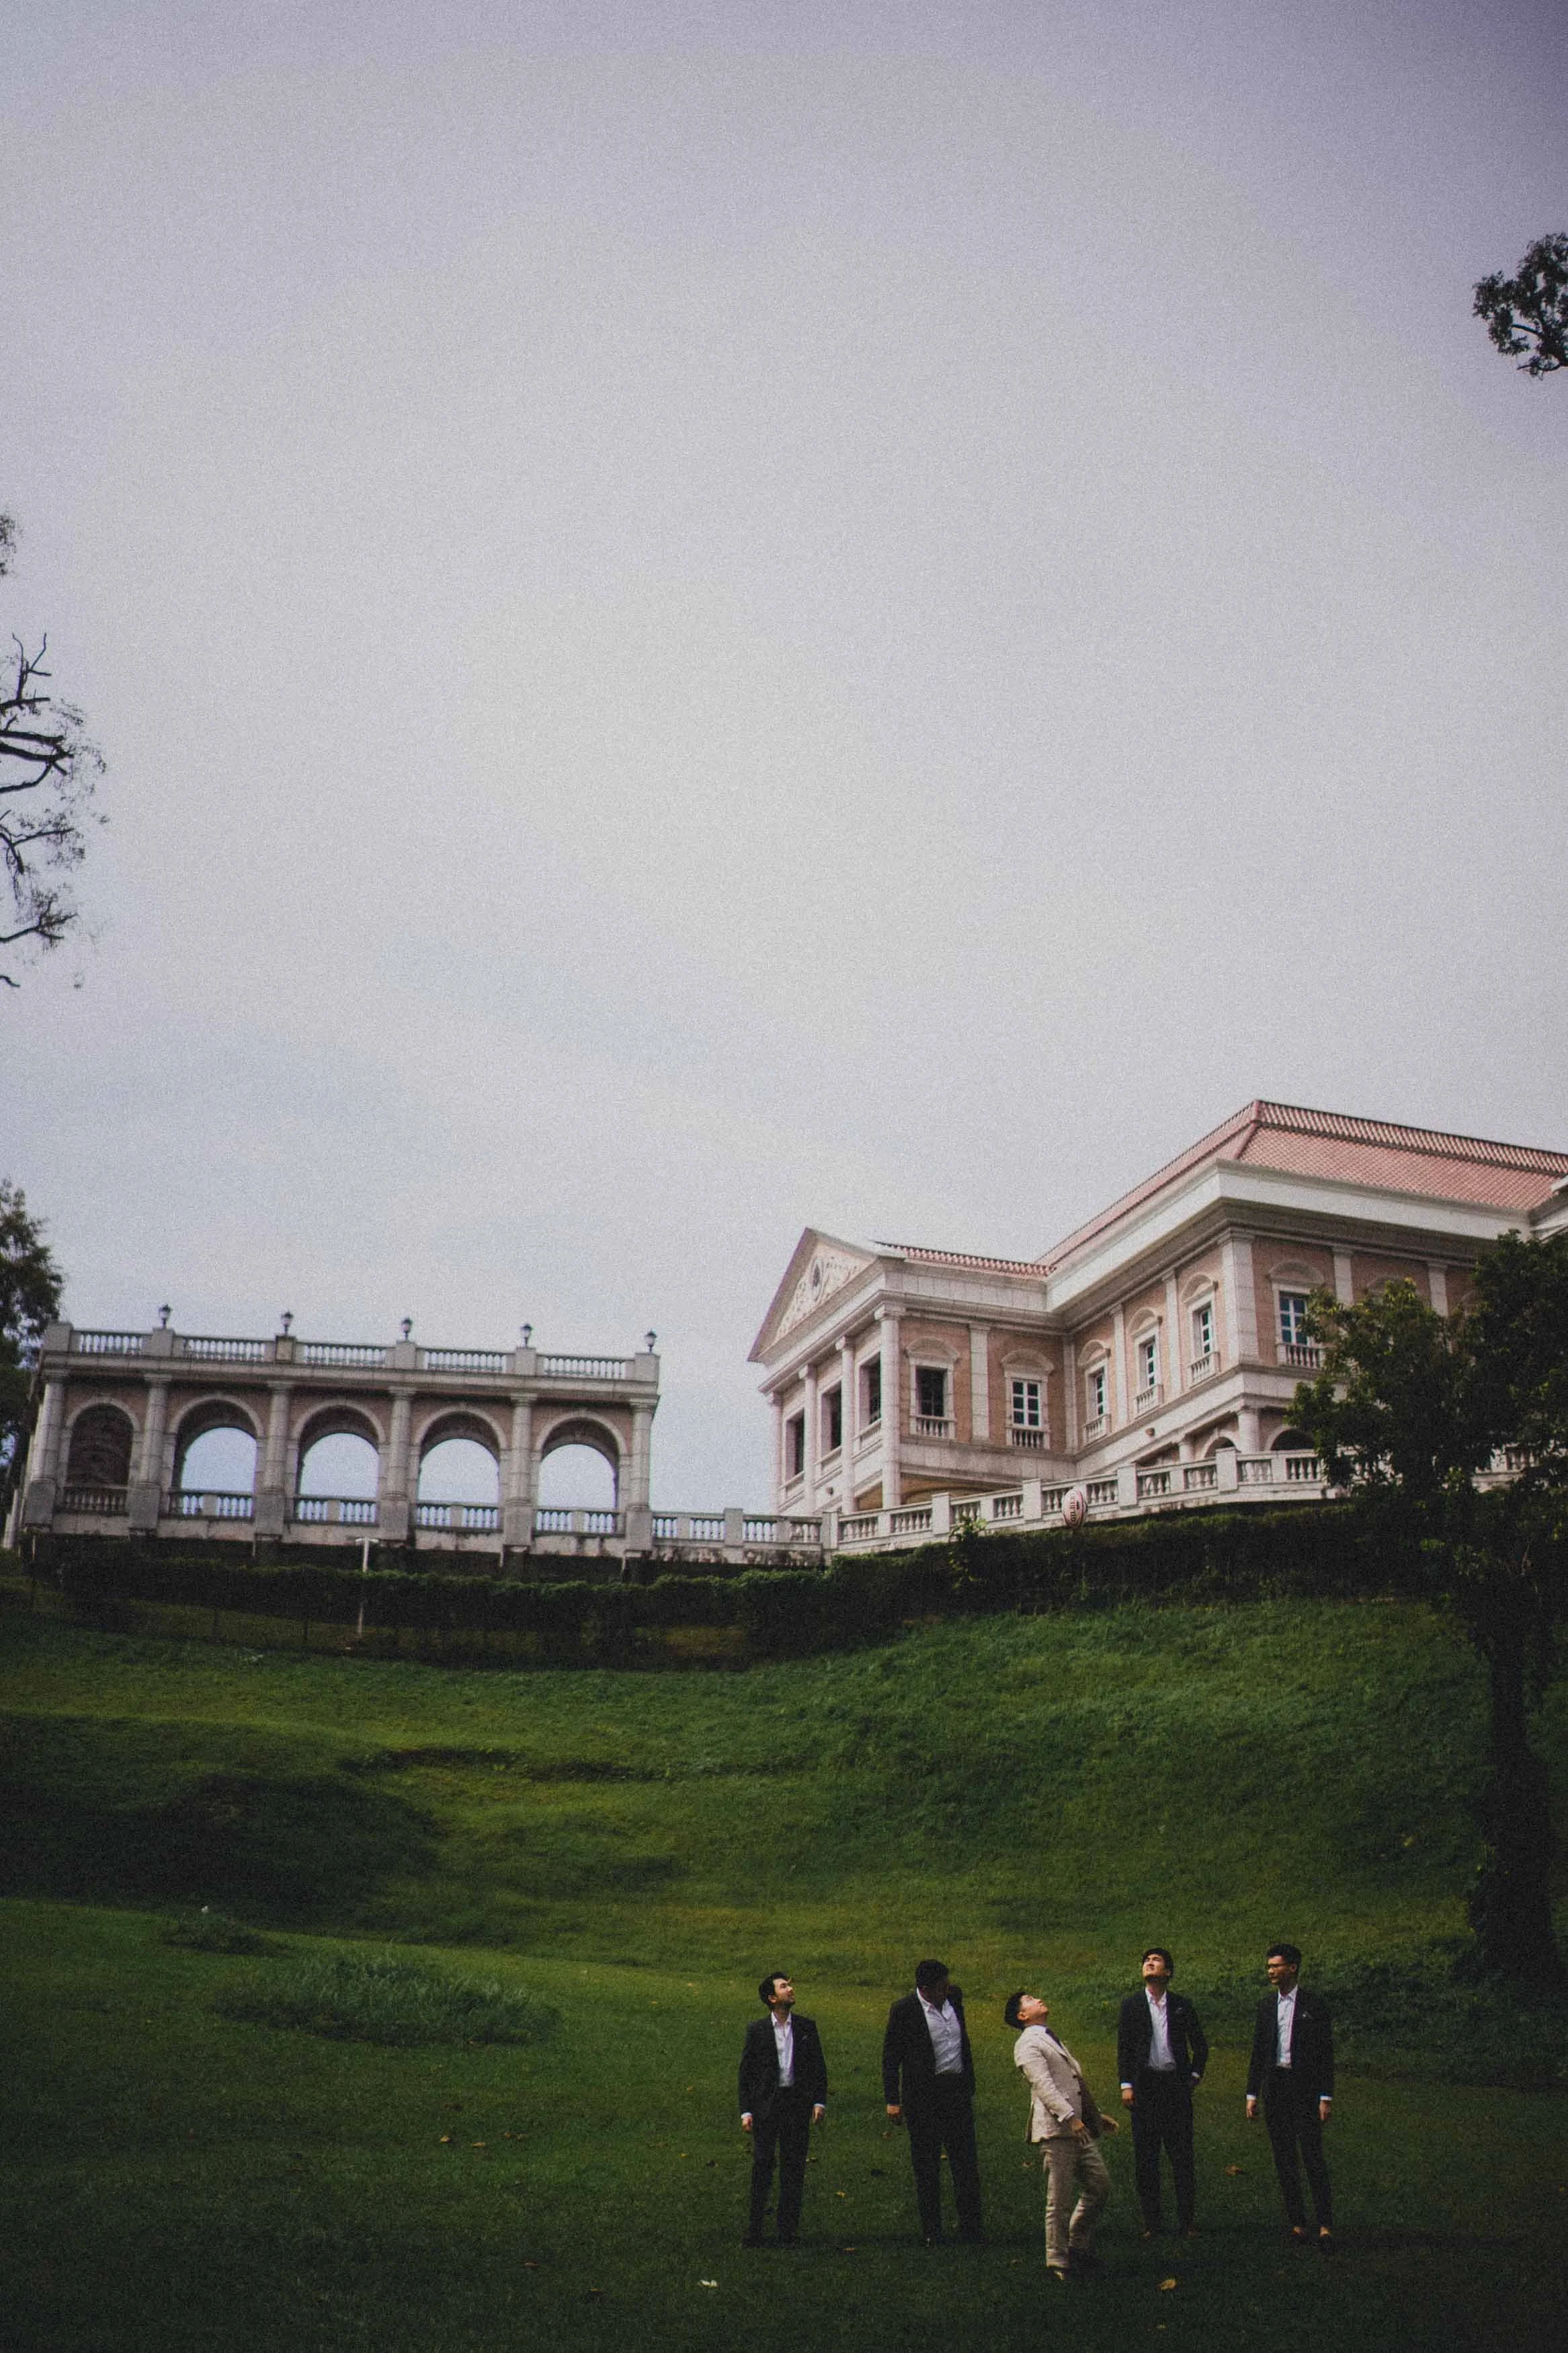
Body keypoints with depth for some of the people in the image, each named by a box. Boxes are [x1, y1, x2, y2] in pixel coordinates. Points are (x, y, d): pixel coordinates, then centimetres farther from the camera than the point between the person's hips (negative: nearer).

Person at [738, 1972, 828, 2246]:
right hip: (766, 2105, -2)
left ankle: (787, 2231, 12)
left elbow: (819, 2067, 9)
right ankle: (754, 2231, 6)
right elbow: (746, 2073, 3)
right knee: (762, 2166, -1)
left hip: (797, 2103, 2)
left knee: (794, 2168, 4)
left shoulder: (807, 2027, 8)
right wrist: (746, 2111, -3)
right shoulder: (757, 2030, 2)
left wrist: (820, 2102, -2)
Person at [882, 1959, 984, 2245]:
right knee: (926, 2167, 5)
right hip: (923, 2098, -4)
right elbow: (890, 2057, -6)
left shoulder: (954, 1997, 2)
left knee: (966, 2162, 5)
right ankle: (931, 2231, 16)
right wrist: (892, 2100, -9)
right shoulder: (904, 2011, -13)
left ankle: (970, 2228, 14)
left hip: (958, 2092, 4)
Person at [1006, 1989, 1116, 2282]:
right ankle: (1057, 2263, 6)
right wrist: (1069, 2117, -27)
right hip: (1057, 2129, -9)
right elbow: (1043, 2084, -18)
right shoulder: (1028, 2044, -6)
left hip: (1080, 2128, 9)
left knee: (1100, 2186, 10)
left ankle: (1078, 2246, 26)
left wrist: (1097, 2115, 27)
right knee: (1060, 2201, -4)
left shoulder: (1052, 2040, 25)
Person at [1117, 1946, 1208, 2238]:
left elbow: (1200, 2044, 16)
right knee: (1145, 2157, 2)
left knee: (1182, 2154, 1)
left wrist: (1195, 2074, 7)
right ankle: (1151, 2221, 9)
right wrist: (1126, 2085, -4)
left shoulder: (1182, 2005, 7)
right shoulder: (1131, 2005, 5)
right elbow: (1123, 2048, 3)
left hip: (1176, 2085, 0)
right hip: (1144, 2086, 0)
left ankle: (1187, 2220, 9)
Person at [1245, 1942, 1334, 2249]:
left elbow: (1326, 2054, -3)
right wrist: (1252, 2093, 9)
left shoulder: (1314, 2005, -3)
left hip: (1305, 2087, -5)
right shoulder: (1266, 2005, 11)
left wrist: (1326, 2097, -9)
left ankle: (1325, 2226, -5)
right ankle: (1297, 2223, 13)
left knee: (1313, 2157, -9)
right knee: (1284, 2160, 6)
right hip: (1274, 2086, 5)